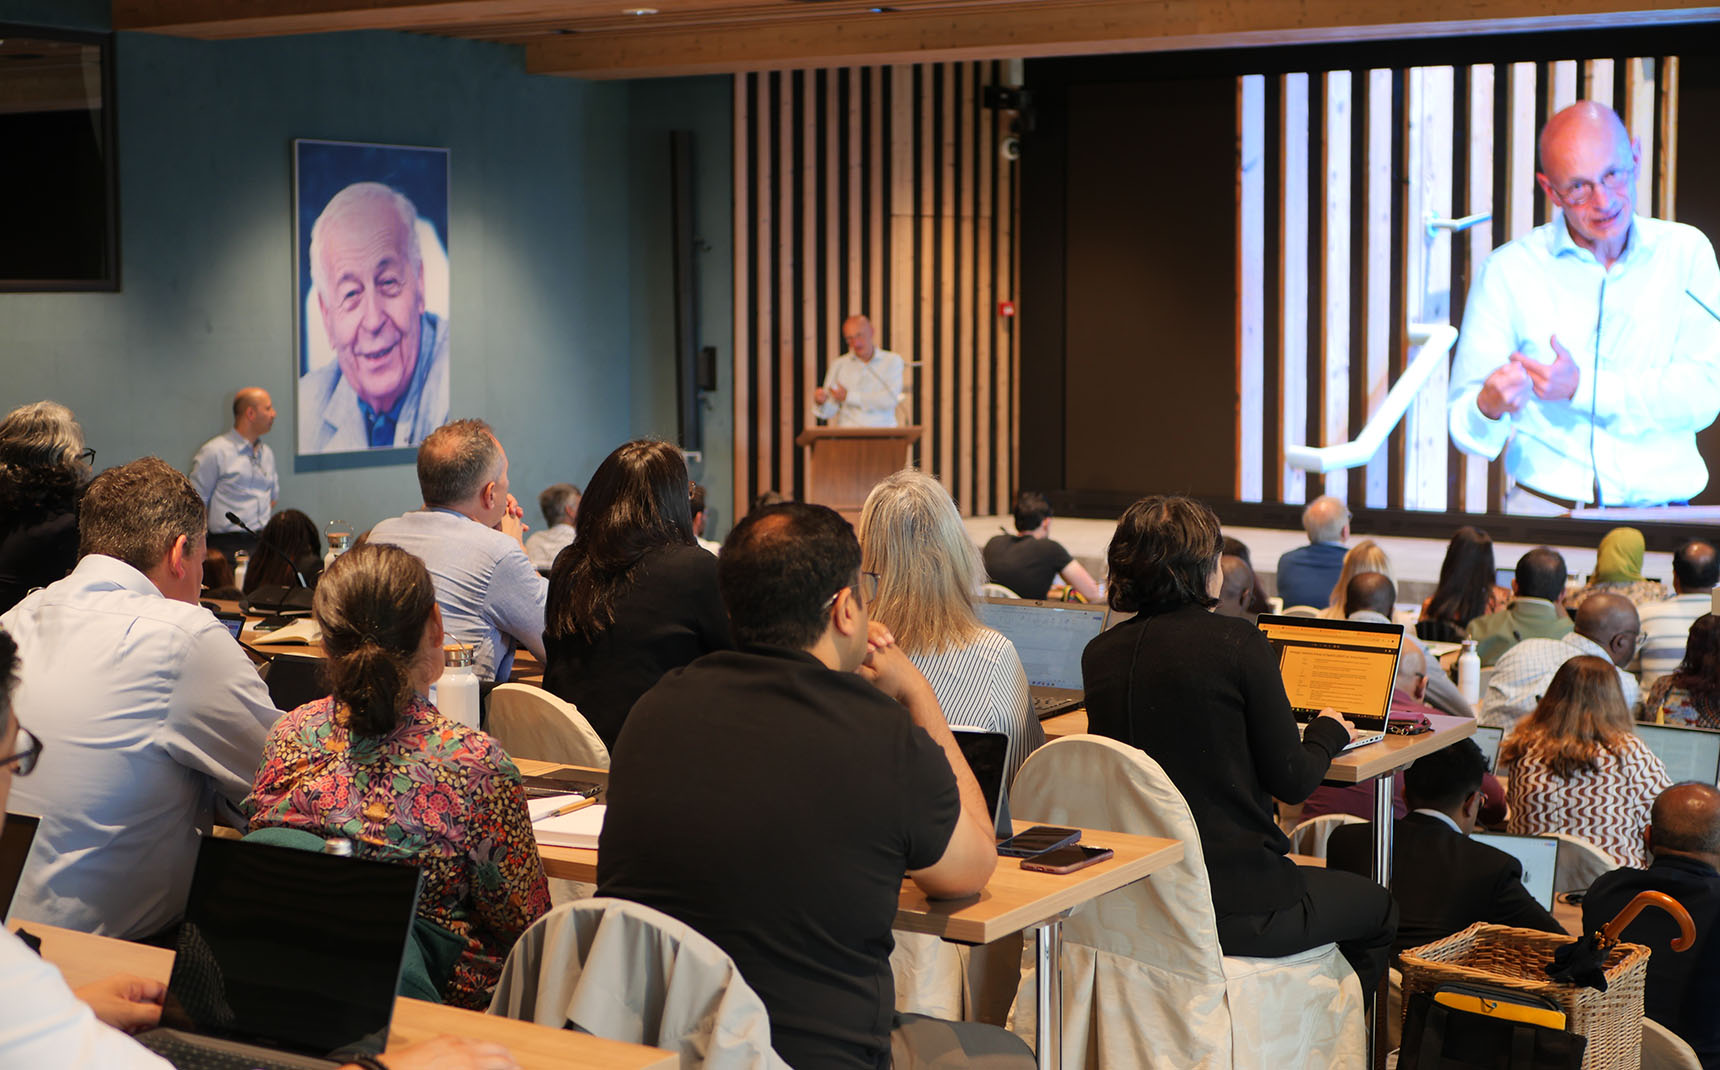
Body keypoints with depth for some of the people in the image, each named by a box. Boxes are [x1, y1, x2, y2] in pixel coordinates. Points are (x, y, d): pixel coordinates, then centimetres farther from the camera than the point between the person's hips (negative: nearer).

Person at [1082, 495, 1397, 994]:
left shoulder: (1099, 653, 2)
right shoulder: (1237, 642, -15)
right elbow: (1292, 780, -10)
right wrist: (1329, 732, 12)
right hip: (1232, 905, -6)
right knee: (1378, 909, 22)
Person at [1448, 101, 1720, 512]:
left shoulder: (1686, 251, 9)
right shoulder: (1506, 271, 5)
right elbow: (1467, 427, 2)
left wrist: (1582, 388, -11)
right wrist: (1489, 406, -21)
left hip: (1660, 512, 1)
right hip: (1545, 506, -1)